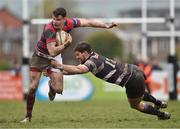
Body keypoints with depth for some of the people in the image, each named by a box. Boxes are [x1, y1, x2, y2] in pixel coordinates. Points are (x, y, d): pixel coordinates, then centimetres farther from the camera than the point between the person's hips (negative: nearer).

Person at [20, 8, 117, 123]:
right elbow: (52, 52, -39)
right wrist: (67, 44, -44)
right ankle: (28, 116, 9)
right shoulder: (49, 29, -33)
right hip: (40, 57, -4)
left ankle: (51, 85, 33)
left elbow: (88, 22, -5)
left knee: (58, 89, -7)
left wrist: (106, 26, -4)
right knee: (33, 87, -9)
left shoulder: (69, 23, -18)